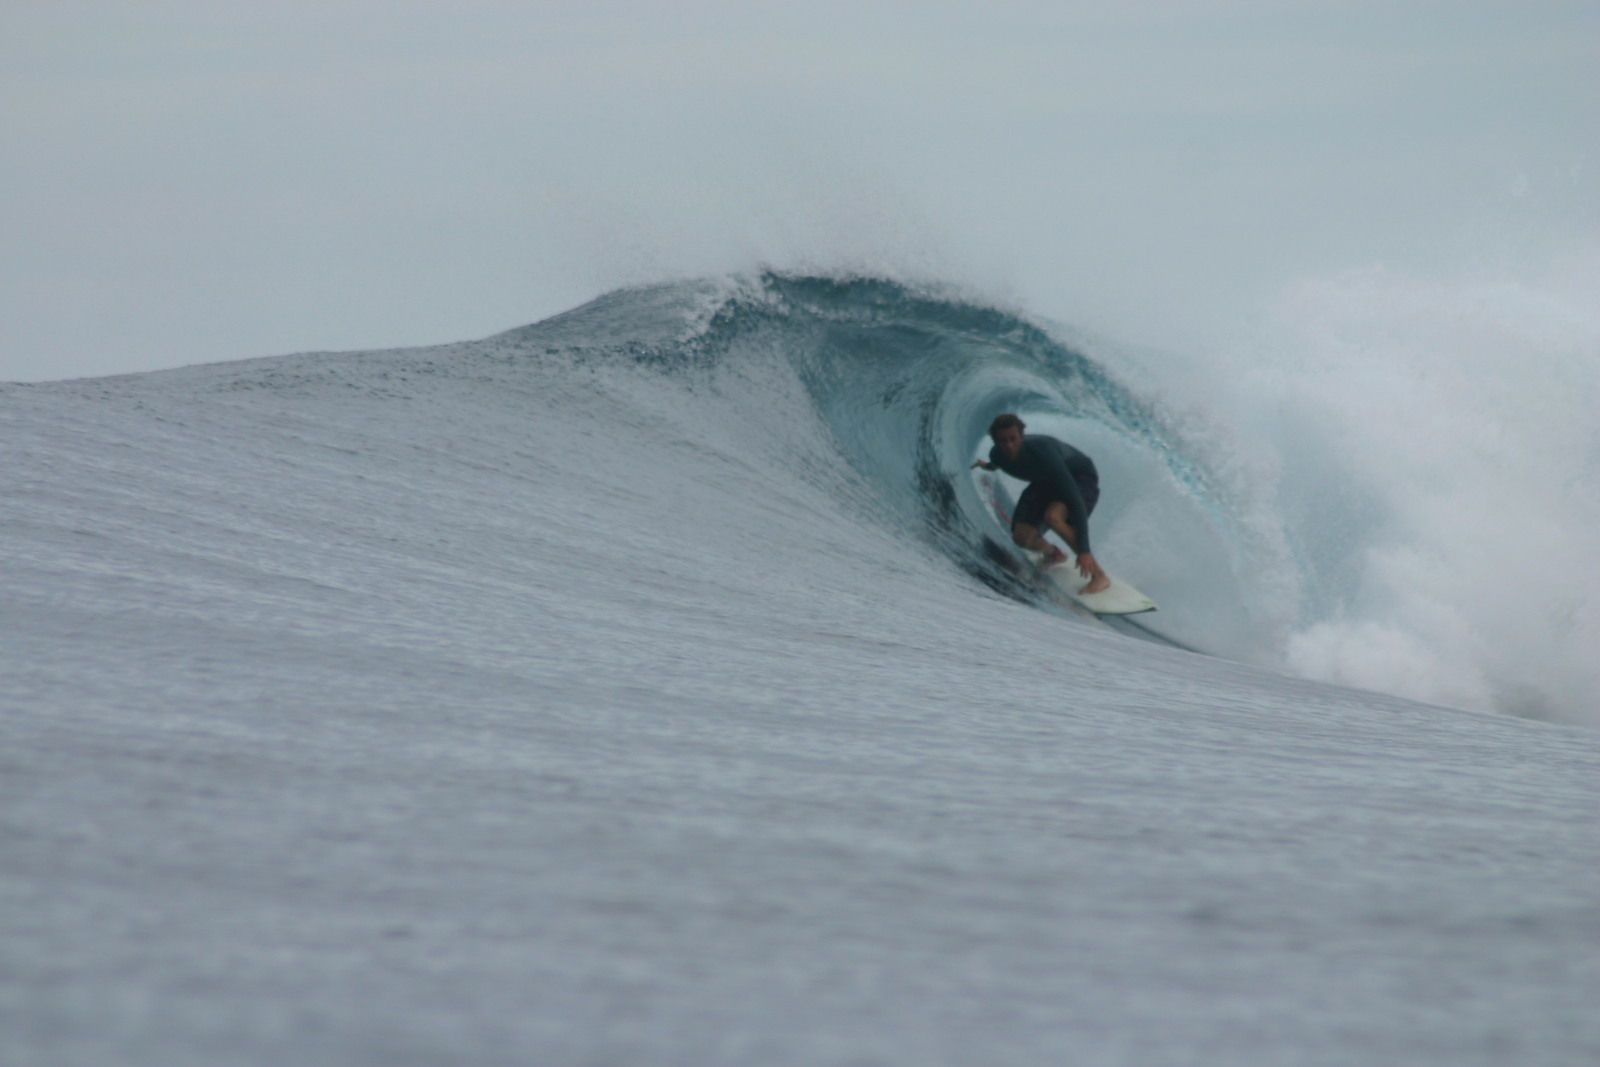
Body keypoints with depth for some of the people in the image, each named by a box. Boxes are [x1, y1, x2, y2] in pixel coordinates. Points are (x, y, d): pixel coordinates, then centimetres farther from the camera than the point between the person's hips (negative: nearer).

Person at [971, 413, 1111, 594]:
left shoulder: (1041, 452, -39)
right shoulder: (997, 455, -21)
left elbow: (1075, 500, -39)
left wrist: (1084, 550, -43)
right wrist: (989, 466, 35)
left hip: (1080, 478, -6)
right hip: (1044, 483, 6)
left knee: (1052, 516, -36)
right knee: (1022, 536, -13)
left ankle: (1099, 575, -26)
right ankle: (1053, 553, 25)